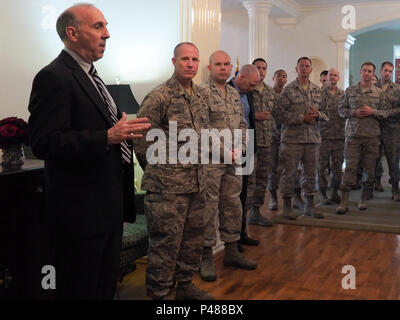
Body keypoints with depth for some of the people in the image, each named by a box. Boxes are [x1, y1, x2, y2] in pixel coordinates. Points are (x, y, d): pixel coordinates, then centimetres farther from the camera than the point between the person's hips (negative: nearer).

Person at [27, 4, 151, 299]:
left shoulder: (90, 76, 16)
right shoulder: (54, 77, -15)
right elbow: (44, 142, -23)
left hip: (108, 206, 9)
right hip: (81, 210, -9)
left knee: (106, 287, 19)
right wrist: (107, 137, -28)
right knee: (80, 289, 4)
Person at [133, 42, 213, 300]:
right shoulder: (159, 97, -12)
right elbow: (141, 139, -11)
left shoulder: (200, 96, 11)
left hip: (197, 182, 8)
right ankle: (159, 293, 14)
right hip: (167, 186, -7)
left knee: (194, 238, 16)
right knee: (166, 242, 0)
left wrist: (197, 168, 13)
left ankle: (186, 285, 33)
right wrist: (159, 171, -3)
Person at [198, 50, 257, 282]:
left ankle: (232, 250, 25)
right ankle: (206, 256, 9)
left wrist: (239, 148, 1)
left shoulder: (235, 94, 15)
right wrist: (224, 150, -16)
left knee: (233, 205, 13)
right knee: (209, 207, -2)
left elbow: (242, 124, 17)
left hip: (233, 160, 7)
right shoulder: (202, 92, -9)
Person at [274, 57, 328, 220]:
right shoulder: (288, 89, -2)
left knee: (310, 172, 11)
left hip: (313, 138, 5)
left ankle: (309, 205, 22)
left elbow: (326, 113, 17)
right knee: (289, 172, -1)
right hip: (292, 138, -5)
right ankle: (287, 206, 9)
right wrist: (302, 117, -15)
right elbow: (279, 113, -11)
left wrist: (318, 114, -6)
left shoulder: (317, 90, 14)